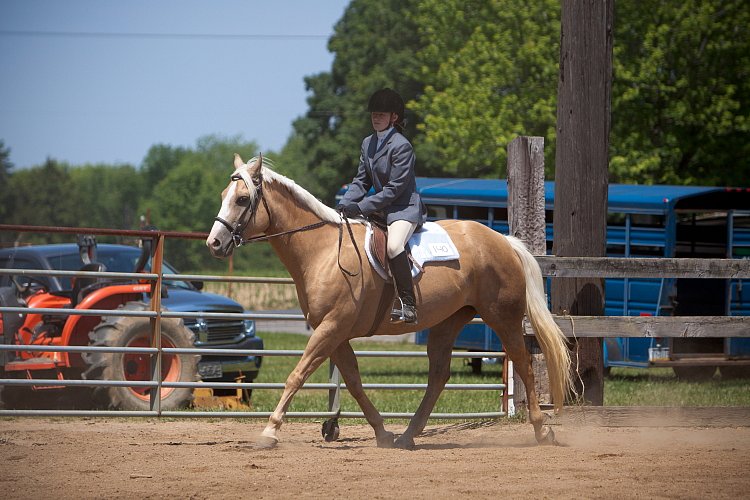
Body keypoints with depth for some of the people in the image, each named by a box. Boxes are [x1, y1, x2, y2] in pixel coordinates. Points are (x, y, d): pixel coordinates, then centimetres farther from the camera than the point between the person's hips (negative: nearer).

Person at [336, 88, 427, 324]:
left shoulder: (401, 146, -15)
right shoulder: (368, 144, 10)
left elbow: (394, 188, -19)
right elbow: (361, 181, 12)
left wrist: (361, 207, -22)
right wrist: (345, 205, -6)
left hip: (405, 207, -9)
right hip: (381, 209, 9)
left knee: (394, 245, -34)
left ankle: (407, 305, -34)